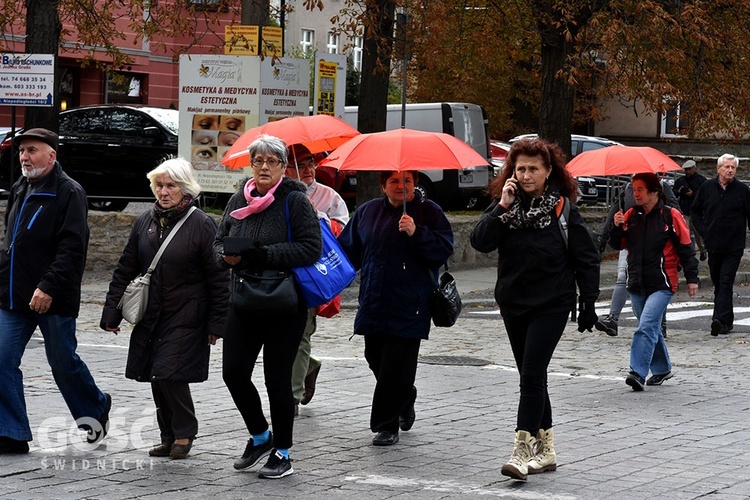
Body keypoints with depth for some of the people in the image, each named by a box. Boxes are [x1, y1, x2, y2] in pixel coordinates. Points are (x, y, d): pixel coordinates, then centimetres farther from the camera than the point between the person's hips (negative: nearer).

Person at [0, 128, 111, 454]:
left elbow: (72, 247, -18)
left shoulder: (69, 192, -11)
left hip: (53, 301, -7)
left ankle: (95, 407, 33)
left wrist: (48, 287, -24)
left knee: (63, 363, 6)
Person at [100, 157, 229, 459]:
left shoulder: (201, 225, -9)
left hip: (186, 318, -5)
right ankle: (169, 437, 20)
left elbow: (218, 278, -7)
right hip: (150, 317, 5)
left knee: (170, 373, -12)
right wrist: (112, 312, 8)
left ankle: (184, 434, 7)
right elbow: (126, 269, 12)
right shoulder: (145, 222, 7)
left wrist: (217, 323, -10)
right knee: (157, 379, 7)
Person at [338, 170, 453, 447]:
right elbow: (349, 249, 18)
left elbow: (444, 248, -10)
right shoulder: (367, 212, 12)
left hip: (409, 307, -5)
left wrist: (416, 233, -22)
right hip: (374, 304, 5)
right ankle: (405, 402, 37)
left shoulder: (429, 212, 0)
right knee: (376, 359, 11)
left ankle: (386, 425, 3)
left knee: (397, 366, -6)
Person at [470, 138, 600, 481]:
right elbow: (480, 242, -11)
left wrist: (588, 304, -4)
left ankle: (522, 451, -14)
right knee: (531, 377, 11)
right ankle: (545, 450, 20)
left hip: (551, 305, -5)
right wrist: (503, 207, -17)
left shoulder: (562, 208, -6)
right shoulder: (505, 204, 3)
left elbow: (587, 259, -2)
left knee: (532, 375, -13)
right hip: (512, 302, 5)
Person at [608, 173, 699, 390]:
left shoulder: (671, 215, -5)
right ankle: (662, 369, 31)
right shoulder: (631, 215, 9)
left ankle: (638, 372, -22)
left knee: (647, 326, -18)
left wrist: (692, 278, -3)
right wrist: (617, 227, -6)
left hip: (661, 284, -6)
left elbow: (686, 247, -2)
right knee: (651, 329, 16)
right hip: (636, 283, 6)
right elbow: (618, 244, 14)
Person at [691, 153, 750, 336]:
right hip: (713, 245, 3)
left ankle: (720, 319, -21)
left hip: (734, 247, -3)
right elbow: (695, 210, 15)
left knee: (725, 283, -13)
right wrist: (703, 230, 5)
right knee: (718, 284, 10)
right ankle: (727, 320, 21)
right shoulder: (707, 187, 4)